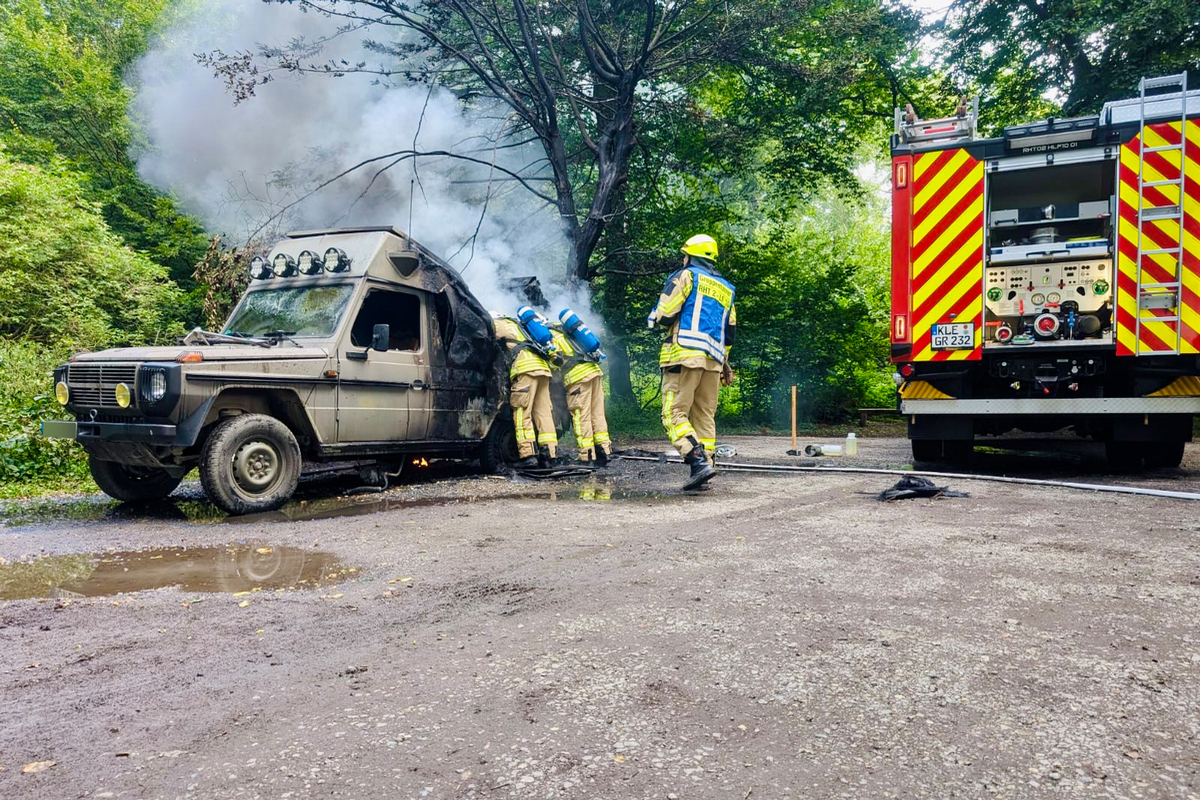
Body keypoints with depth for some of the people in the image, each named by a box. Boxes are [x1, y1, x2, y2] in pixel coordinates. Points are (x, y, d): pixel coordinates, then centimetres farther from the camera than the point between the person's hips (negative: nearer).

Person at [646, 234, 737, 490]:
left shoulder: (686, 276, 3)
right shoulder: (728, 289, 25)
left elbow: (664, 315, -6)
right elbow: (729, 331, 24)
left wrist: (655, 319, 16)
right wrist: (725, 363, 32)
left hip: (685, 353, -7)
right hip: (713, 360, 7)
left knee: (674, 413, -8)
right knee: (705, 416, 10)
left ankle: (698, 461, -22)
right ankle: (706, 464, 6)